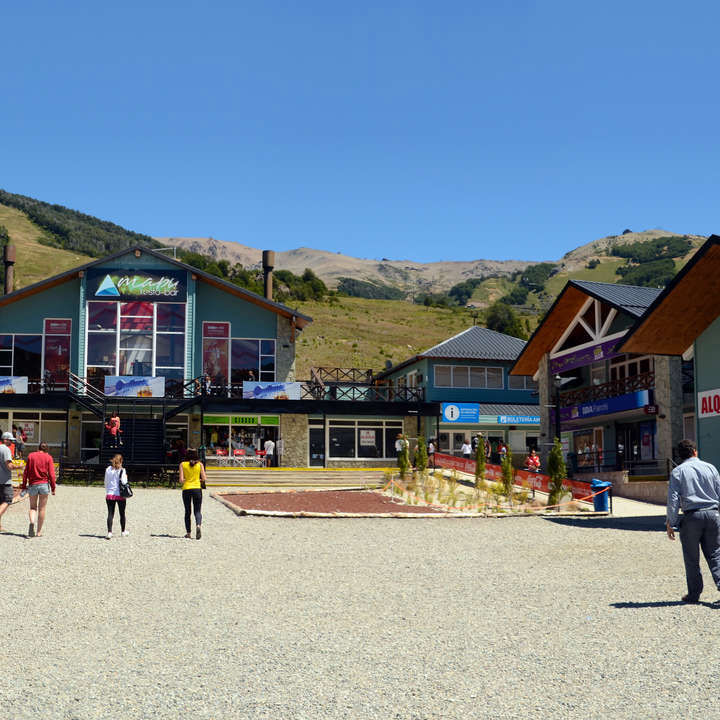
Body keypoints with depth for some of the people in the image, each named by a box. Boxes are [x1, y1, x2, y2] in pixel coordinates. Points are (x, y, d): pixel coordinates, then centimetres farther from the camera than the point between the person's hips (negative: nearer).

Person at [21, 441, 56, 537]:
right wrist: (53, 488, 0)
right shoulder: (48, 457, 0)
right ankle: (39, 532, 8)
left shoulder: (31, 456, 5)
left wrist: (24, 486, 8)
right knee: (42, 508, 7)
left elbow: (25, 472, 4)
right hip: (44, 484, -1)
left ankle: (32, 522, -15)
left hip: (32, 485, 1)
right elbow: (51, 474, -5)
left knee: (33, 507, 14)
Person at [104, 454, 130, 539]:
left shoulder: (108, 469, 5)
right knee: (122, 513, 14)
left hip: (110, 494, 2)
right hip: (120, 495, -2)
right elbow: (123, 482, -14)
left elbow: (106, 482, 11)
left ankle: (109, 532, -12)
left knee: (110, 514, 0)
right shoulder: (121, 470, -8)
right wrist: (125, 477, 5)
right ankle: (123, 531, 28)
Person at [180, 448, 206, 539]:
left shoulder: (182, 464, -1)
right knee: (197, 511, 4)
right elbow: (203, 479, -1)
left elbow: (181, 480, -8)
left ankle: (188, 532, 13)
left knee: (187, 512, 13)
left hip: (186, 489, 0)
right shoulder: (200, 464, 1)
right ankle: (198, 525, -25)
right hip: (197, 489, 0)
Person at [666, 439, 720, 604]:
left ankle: (694, 594, 13)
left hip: (692, 516, -2)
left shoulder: (678, 471, -1)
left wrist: (670, 523, -2)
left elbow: (673, 499, -6)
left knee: (692, 558, 8)